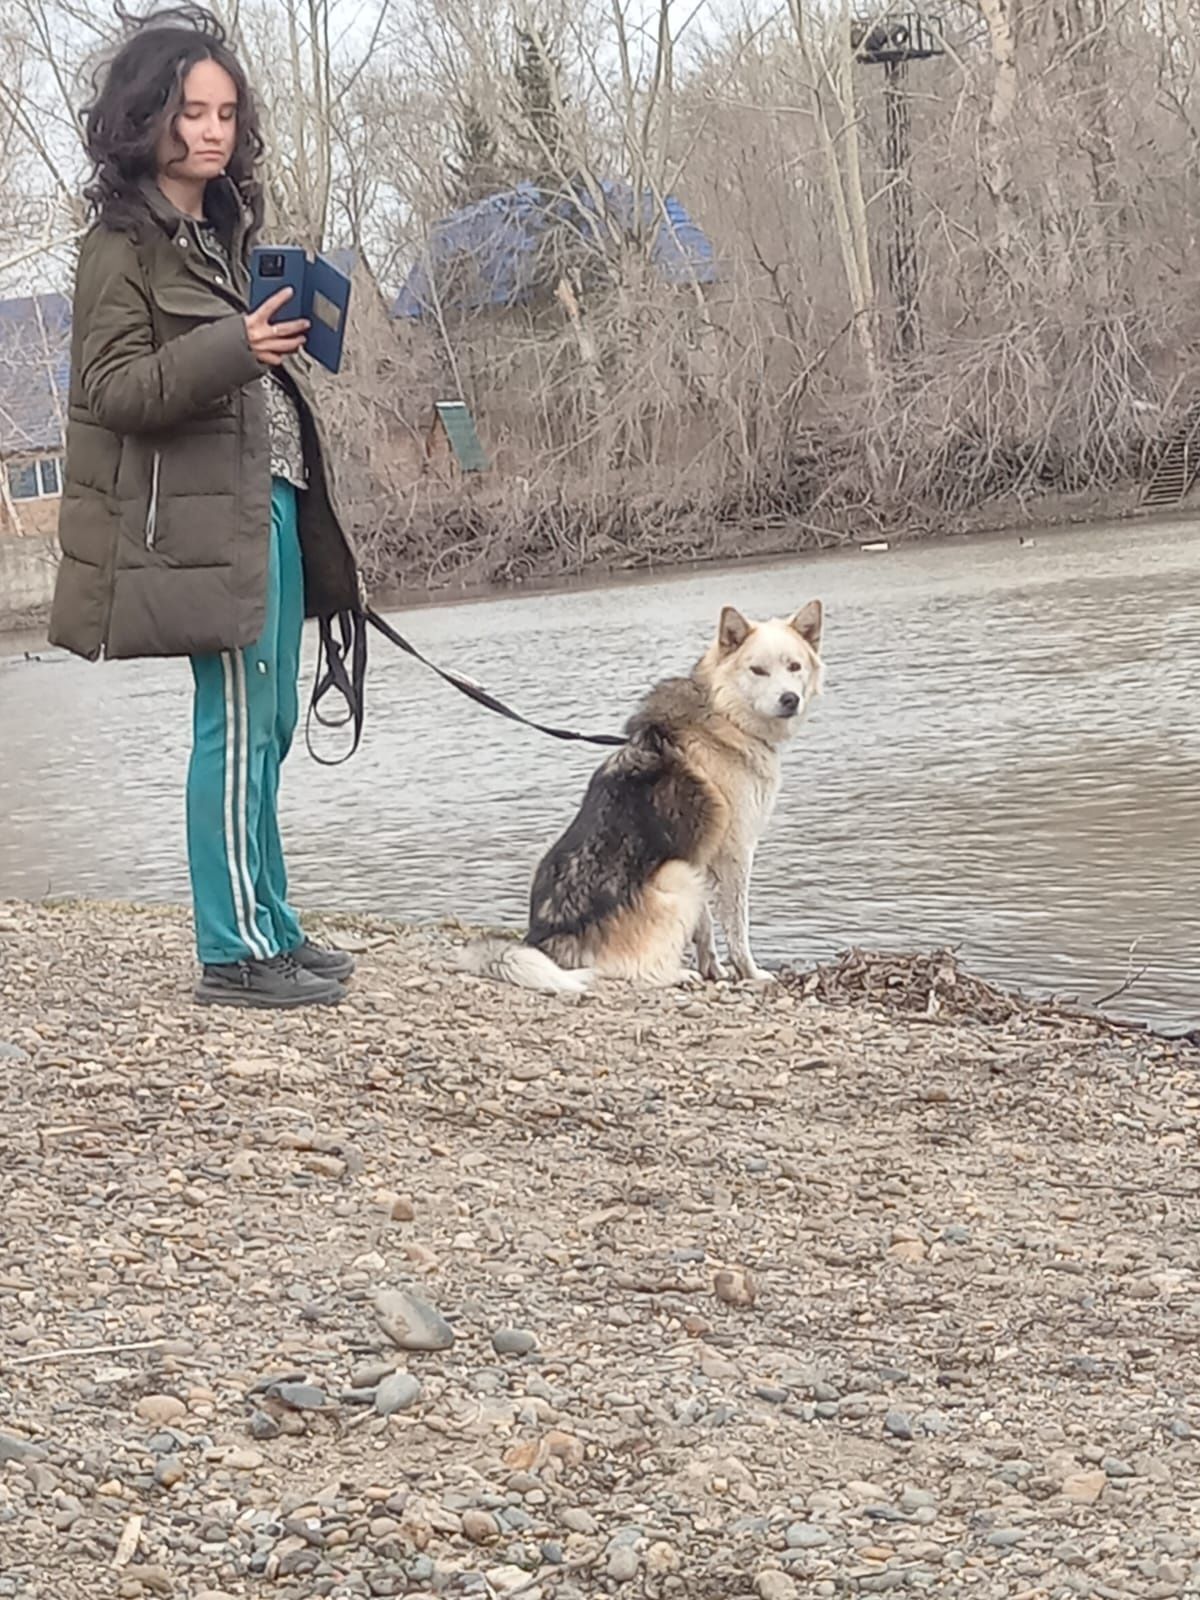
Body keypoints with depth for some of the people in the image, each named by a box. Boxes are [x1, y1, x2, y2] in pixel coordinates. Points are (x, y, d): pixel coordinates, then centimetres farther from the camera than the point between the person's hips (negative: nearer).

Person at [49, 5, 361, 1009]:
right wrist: (232, 350, -27)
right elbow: (108, 389, -16)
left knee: (267, 727, 12)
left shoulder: (221, 231, 17)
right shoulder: (123, 245, -9)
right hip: (205, 518, -9)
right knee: (236, 728, -8)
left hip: (269, 503, 9)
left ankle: (272, 929, 20)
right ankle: (236, 954, -3)